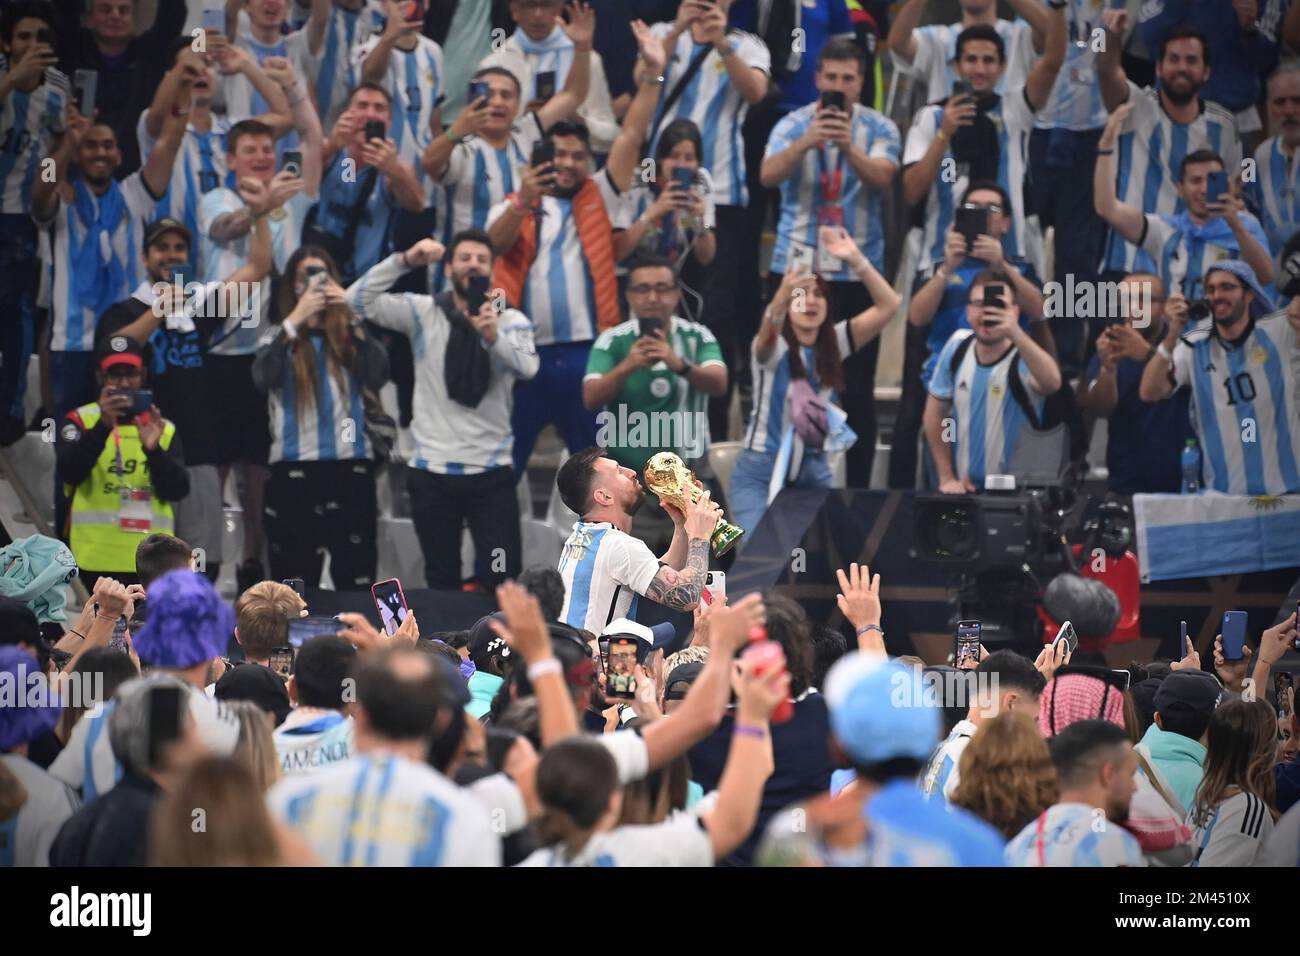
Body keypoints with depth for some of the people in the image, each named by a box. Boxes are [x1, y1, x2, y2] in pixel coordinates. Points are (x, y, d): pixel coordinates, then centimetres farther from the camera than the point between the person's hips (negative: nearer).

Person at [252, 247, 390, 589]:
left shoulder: (349, 336, 9)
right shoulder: (279, 338, 7)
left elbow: (377, 376, -8)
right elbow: (262, 378, -13)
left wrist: (351, 319, -15)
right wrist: (296, 320, -20)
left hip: (351, 466, 0)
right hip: (294, 470, 0)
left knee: (357, 579, -2)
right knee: (295, 582, 3)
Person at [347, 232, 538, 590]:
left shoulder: (511, 321, 1)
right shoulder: (422, 312, 2)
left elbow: (527, 367, -19)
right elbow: (359, 299, -9)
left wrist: (494, 336, -39)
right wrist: (405, 261, -19)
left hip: (491, 471, -1)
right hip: (432, 471, 1)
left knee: (503, 579, -8)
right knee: (441, 580, 9)